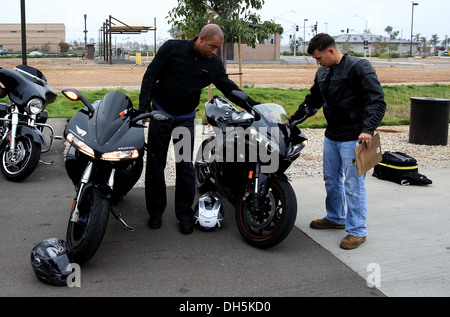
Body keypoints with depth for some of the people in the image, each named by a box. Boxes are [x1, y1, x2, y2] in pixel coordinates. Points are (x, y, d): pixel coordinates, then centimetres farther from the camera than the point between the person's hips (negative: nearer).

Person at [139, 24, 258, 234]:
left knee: (185, 167, -1)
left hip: (185, 119, 1)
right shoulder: (172, 48, -12)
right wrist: (143, 106, -17)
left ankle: (184, 213, 12)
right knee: (155, 164, 5)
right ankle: (156, 211, 18)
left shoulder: (214, 64, -4)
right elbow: (150, 75, -9)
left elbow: (229, 88, 4)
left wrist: (254, 106, -7)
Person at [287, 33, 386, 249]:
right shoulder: (322, 73, 12)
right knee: (331, 180, 18)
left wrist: (368, 129, -29)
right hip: (331, 136, 8)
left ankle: (357, 230, 6)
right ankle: (335, 218, 36)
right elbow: (312, 102, 23)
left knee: (353, 184, -4)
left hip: (354, 138, -8)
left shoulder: (359, 67, -12)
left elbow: (377, 101, -17)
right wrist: (292, 121, 16)